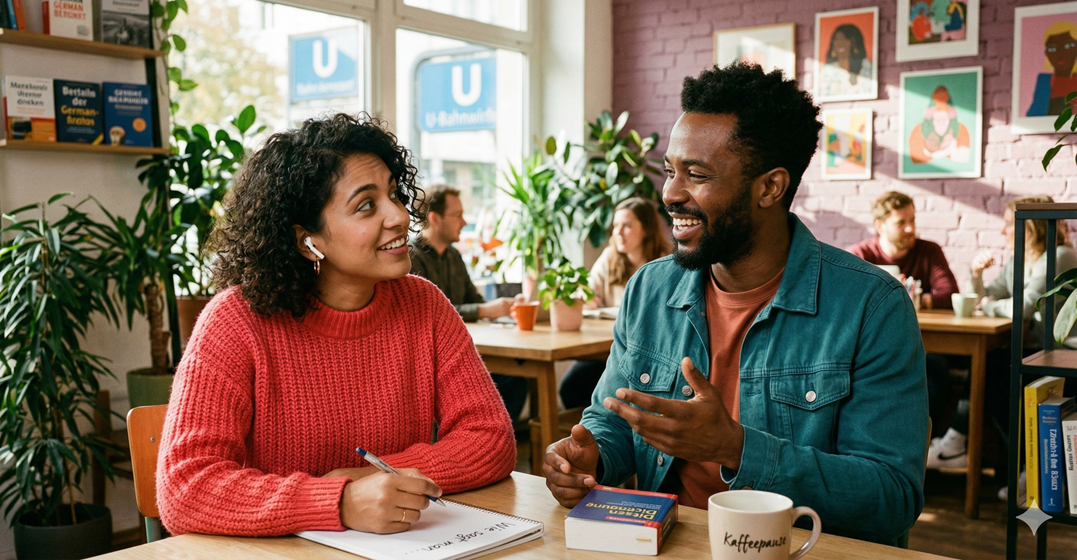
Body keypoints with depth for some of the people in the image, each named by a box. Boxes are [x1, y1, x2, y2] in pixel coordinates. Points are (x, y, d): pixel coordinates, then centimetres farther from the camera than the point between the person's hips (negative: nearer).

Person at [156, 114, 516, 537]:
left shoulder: (423, 305, 0)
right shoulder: (237, 323, -11)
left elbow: (492, 437, -1)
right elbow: (183, 489, -18)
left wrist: (380, 479, -16)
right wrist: (344, 503, -29)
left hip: (404, 549, 3)